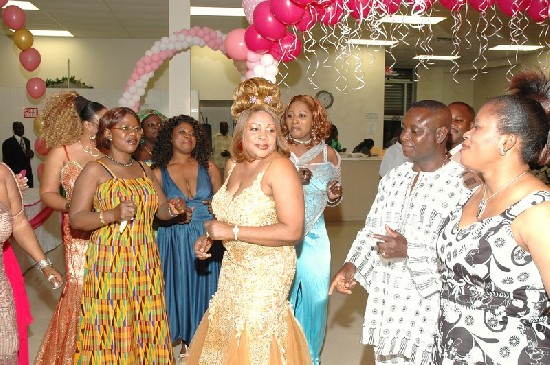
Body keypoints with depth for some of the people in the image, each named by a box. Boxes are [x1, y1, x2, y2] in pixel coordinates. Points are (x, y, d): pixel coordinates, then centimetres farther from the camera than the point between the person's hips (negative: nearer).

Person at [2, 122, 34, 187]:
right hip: (16, 174, -5)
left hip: (28, 174, 5)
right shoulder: (8, 143, -3)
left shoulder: (27, 141, 15)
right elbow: (6, 161, -6)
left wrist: (30, 154, -5)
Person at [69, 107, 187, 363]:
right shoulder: (95, 170, -3)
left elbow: (161, 209, 16)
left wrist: (172, 209, -6)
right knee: (111, 331, -2)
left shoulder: (144, 170, 15)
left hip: (145, 263, 5)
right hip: (110, 263, -5)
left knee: (146, 327, 7)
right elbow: (76, 219, -9)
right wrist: (113, 214, -24)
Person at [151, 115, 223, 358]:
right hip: (174, 242, -1)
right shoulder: (159, 173, 1)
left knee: (204, 288, 9)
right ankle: (184, 339, 24)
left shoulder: (208, 167, 4)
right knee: (179, 288, 6)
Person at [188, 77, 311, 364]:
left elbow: (293, 231, -25)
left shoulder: (279, 166, -19)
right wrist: (210, 238, 5)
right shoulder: (233, 165, 5)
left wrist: (232, 232, -22)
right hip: (234, 267, 7)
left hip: (267, 269, -7)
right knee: (227, 336, 17)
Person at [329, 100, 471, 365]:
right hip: (385, 302, 7)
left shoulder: (463, 184, -16)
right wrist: (353, 265, 4)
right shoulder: (394, 178, 8)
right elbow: (372, 228, 15)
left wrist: (410, 250, -26)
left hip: (427, 307, -6)